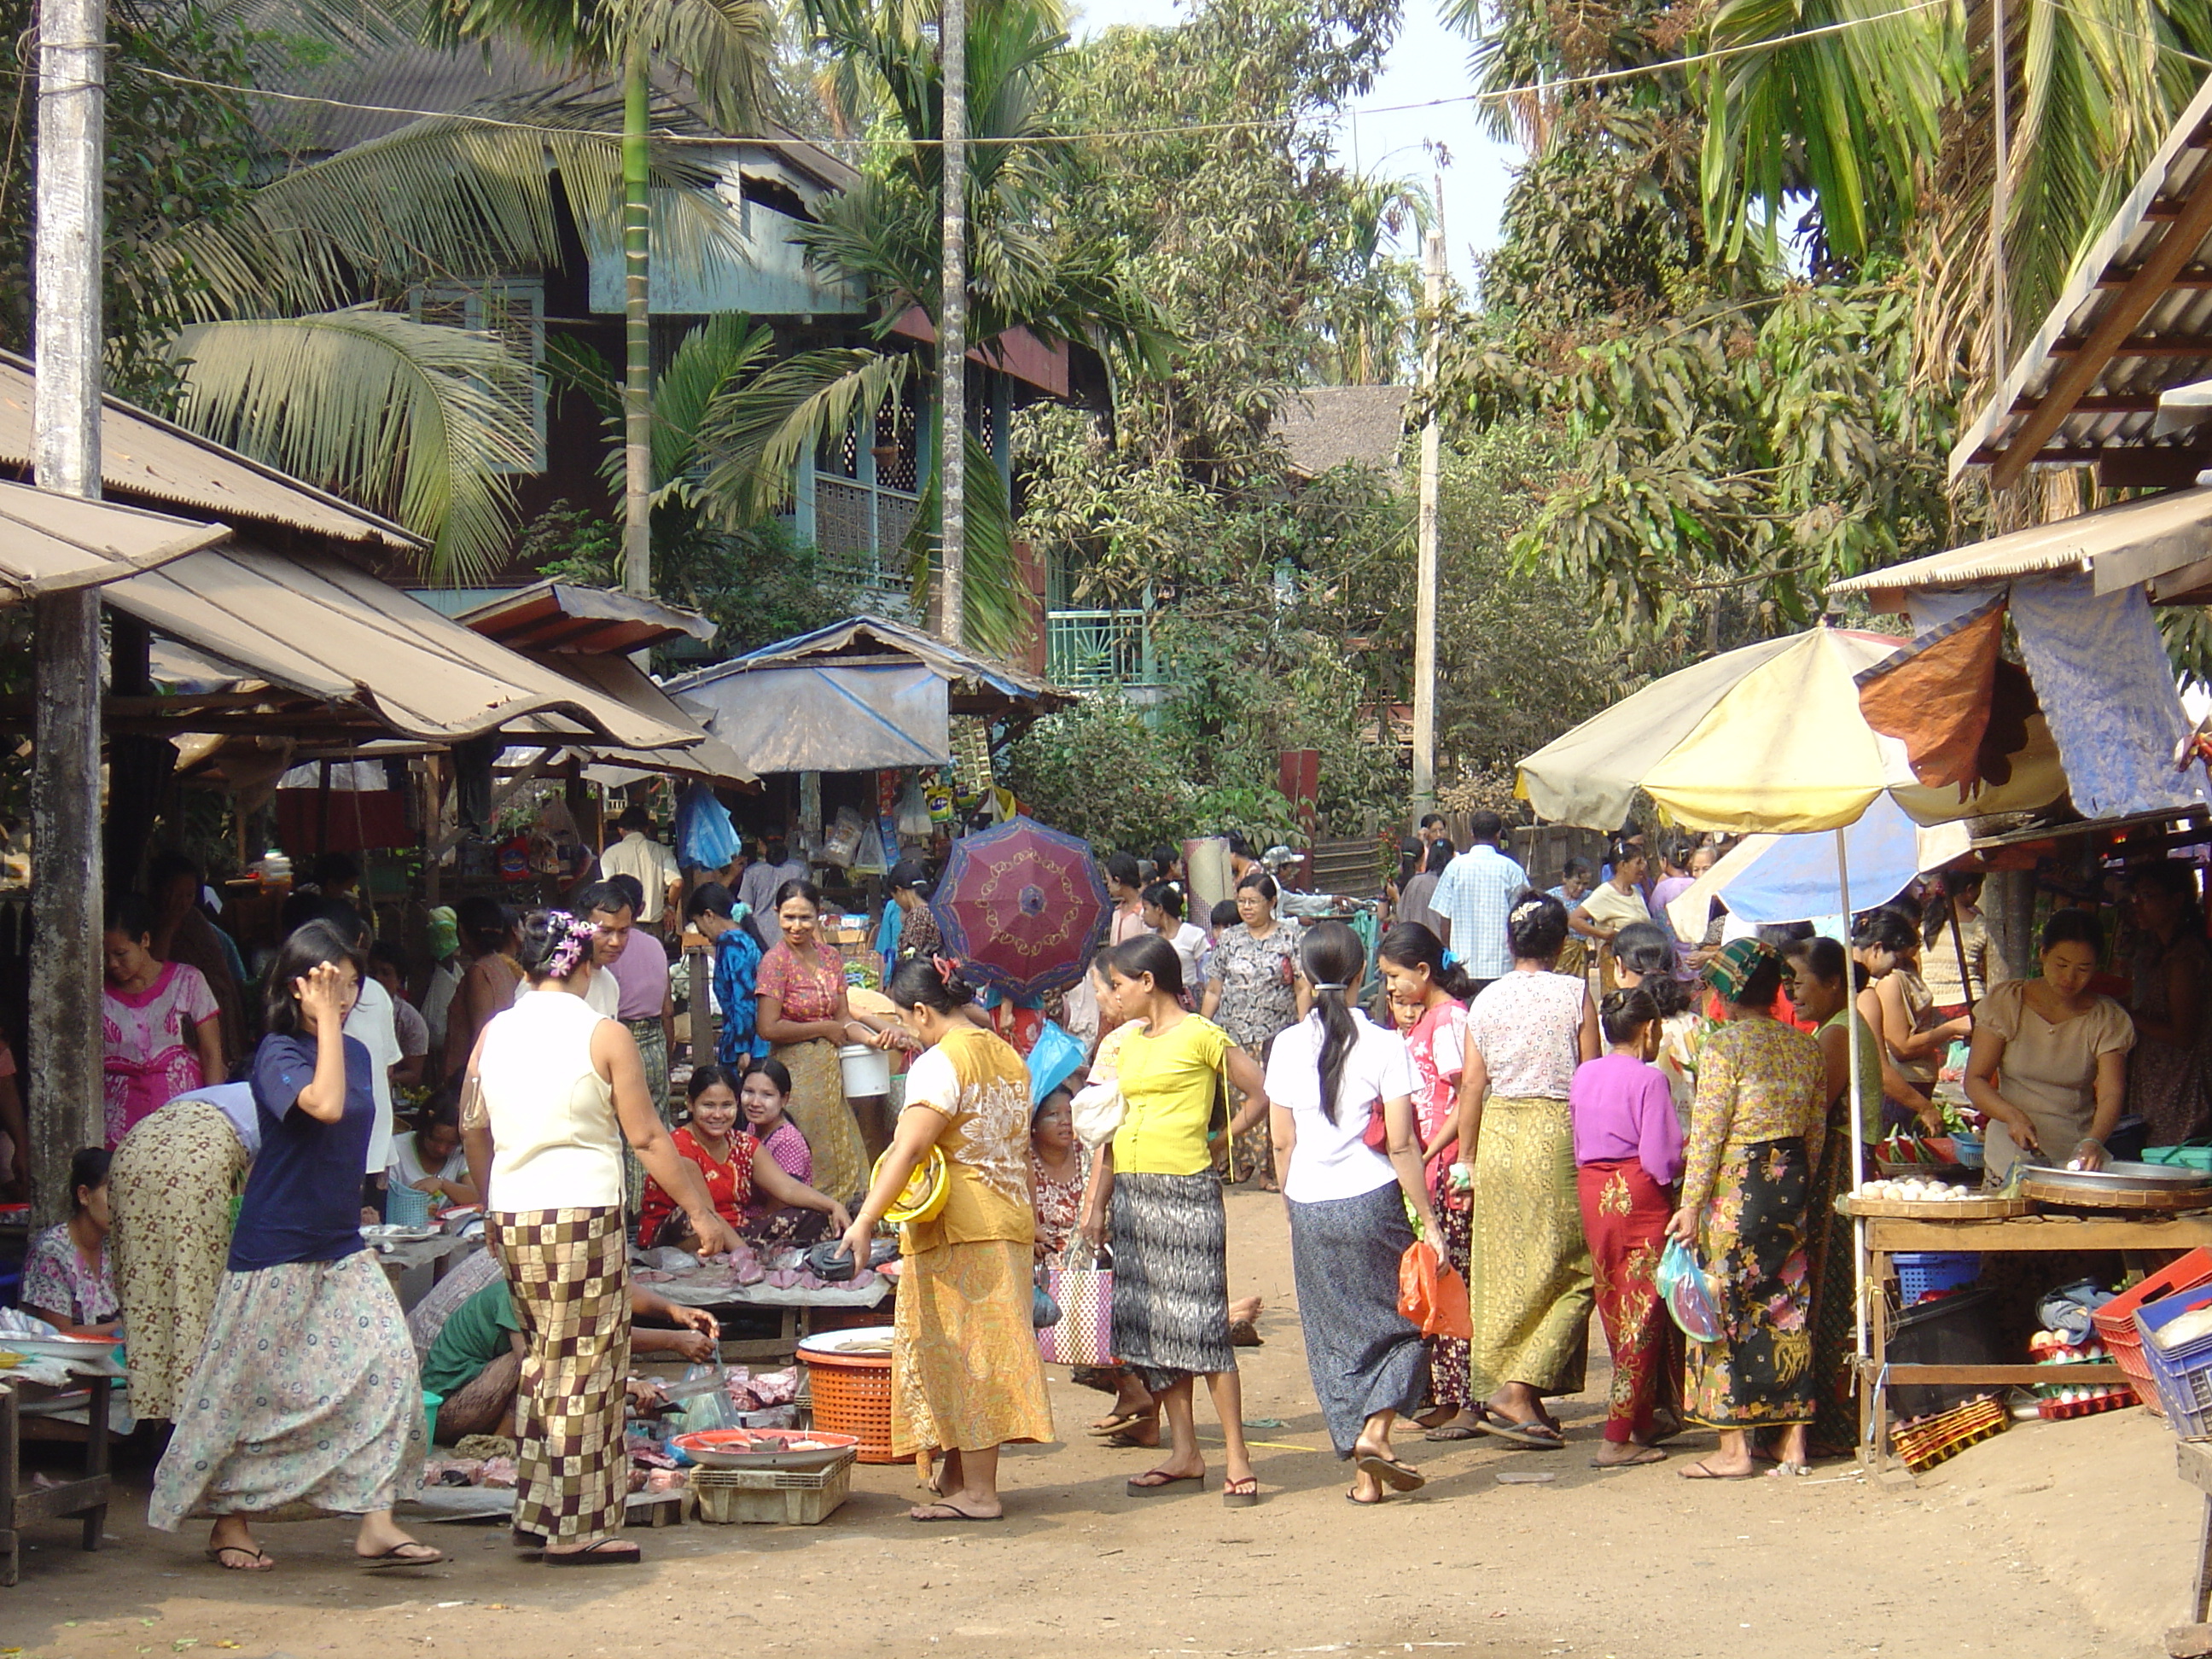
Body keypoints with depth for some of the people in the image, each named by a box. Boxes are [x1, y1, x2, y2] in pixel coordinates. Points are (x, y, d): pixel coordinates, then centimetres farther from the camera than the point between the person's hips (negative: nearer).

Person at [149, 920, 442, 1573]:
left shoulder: (355, 1052, 10)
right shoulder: (277, 1053, -12)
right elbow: (324, 1104, -31)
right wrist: (325, 1018, -25)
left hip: (342, 1248, 7)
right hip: (276, 1250, -7)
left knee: (389, 1364, -8)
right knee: (253, 1387, 3)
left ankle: (375, 1522, -6)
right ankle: (230, 1521, 18)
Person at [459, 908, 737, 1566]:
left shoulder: (495, 1034, 6)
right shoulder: (604, 1035, -7)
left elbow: (472, 1129, 12)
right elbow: (647, 1138, -7)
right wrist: (702, 1212, -1)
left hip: (512, 1216, 5)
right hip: (583, 1215, -5)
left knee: (543, 1357, 19)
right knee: (587, 1366, 1)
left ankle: (536, 1510, 21)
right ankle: (577, 1529, 3)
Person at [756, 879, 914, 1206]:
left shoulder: (830, 959, 10)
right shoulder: (776, 961, -9)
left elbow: (843, 1018, 9)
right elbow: (769, 1028, -15)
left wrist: (876, 1038, -11)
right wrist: (825, 1028, -8)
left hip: (830, 1069, 6)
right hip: (796, 1071, -6)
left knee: (840, 1161, 5)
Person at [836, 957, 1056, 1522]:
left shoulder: (940, 1063, -14)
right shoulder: (1009, 1057, 12)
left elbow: (908, 1149, -25)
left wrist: (865, 1222, -28)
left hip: (958, 1231, -9)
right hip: (1011, 1223, 9)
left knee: (961, 1357, -3)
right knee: (981, 1354, 13)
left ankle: (978, 1492, -2)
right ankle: (956, 1476, 19)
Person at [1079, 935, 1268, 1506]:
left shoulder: (1200, 1036, -5)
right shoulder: (1128, 1044, 16)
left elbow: (1262, 1094, -5)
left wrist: (1217, 1139, 0)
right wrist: (1096, 1202, 13)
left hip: (1187, 1191, -7)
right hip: (1132, 1193, 7)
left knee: (1202, 1326, -8)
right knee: (1149, 1328, 7)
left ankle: (1237, 1459, -5)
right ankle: (1183, 1454, 14)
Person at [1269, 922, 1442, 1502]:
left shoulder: (1288, 1046, 1)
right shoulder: (1384, 1045, -8)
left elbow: (1283, 1142, 4)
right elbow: (1401, 1143, -10)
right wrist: (1427, 1218, -4)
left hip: (1310, 1208, 3)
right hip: (1371, 1200, -3)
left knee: (1334, 1335, 9)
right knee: (1397, 1320, 14)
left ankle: (1364, 1474, 10)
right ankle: (1375, 1430, -6)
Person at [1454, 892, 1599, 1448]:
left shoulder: (1486, 1000, 5)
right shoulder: (1574, 994, -4)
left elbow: (1472, 1085, 4)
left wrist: (1467, 1159, 11)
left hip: (1499, 1132, 4)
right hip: (1557, 1131, -4)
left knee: (1503, 1265, 12)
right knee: (1568, 1266, 2)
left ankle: (1501, 1387, 15)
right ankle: (1518, 1389, -9)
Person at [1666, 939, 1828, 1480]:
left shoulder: (1725, 1045, -11)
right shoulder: (1806, 1045, 8)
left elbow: (1707, 1132, -13)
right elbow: (1816, 1128, 11)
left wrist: (1690, 1204, -11)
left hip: (1737, 1183, -6)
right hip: (1791, 1181, 7)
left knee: (1728, 1311, -1)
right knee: (1787, 1306, 11)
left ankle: (1733, 1448, 0)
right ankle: (1793, 1441, 12)